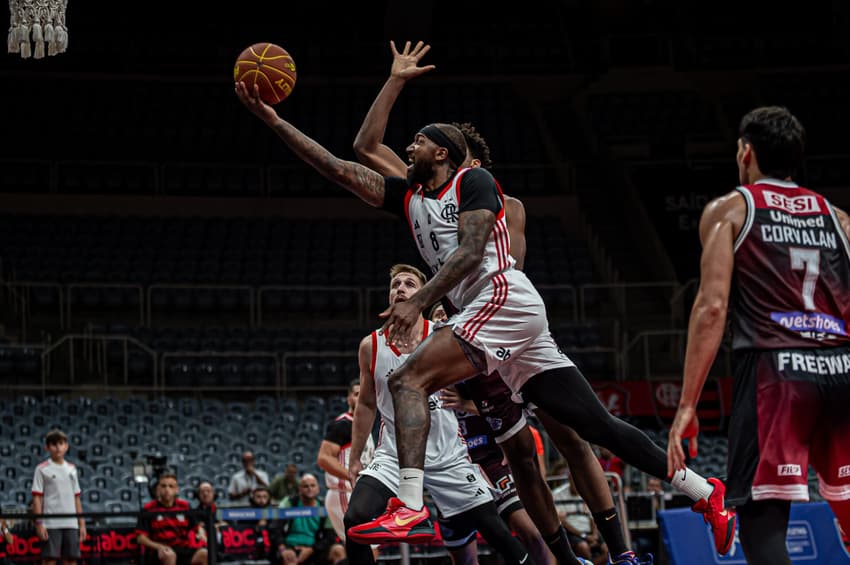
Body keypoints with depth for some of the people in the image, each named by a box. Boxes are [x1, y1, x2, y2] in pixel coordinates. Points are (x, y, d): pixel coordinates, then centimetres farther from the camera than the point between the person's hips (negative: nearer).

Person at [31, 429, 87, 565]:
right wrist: (39, 523, -12)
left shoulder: (72, 468, 14)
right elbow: (37, 498, -4)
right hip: (51, 524, -5)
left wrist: (81, 523, 11)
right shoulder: (42, 469, 0)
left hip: (71, 524, 5)